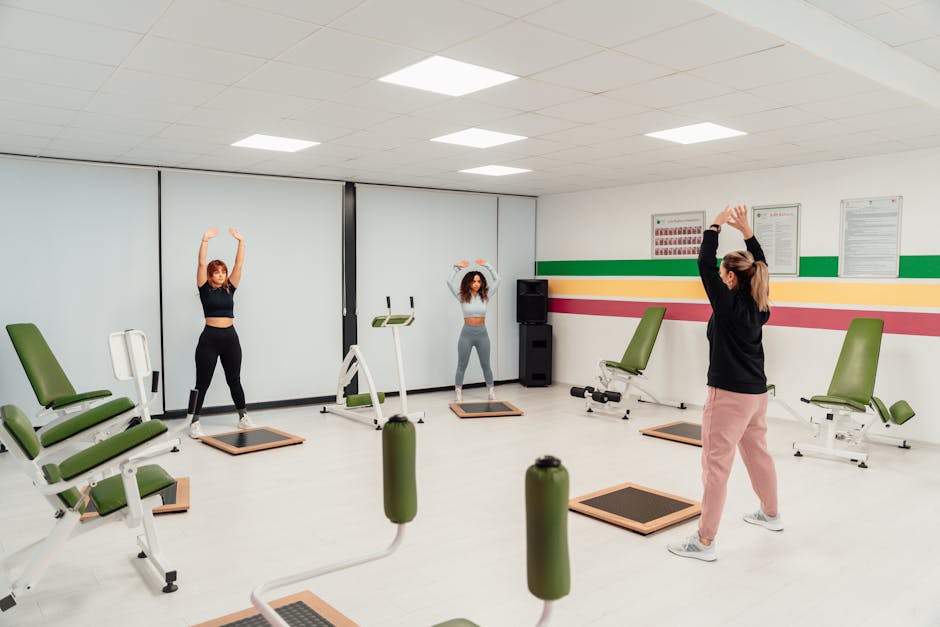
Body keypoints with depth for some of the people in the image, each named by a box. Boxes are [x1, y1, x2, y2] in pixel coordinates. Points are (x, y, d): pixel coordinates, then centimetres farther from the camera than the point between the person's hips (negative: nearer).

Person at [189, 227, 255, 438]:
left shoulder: (230, 289, 10)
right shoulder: (205, 289, 1)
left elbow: (239, 264, 5)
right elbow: (201, 264, -9)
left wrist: (241, 241, -2)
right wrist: (205, 240, -16)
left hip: (230, 338, 4)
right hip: (209, 338, -4)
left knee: (234, 380, 13)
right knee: (202, 383, 2)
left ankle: (243, 419, 22)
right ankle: (195, 423, 10)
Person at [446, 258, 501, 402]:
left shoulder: (485, 296, 1)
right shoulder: (462, 297, -4)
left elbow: (497, 280, -1)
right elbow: (449, 282, -12)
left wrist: (487, 265, -5)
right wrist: (457, 267, -14)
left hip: (482, 334, 2)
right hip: (467, 333, -2)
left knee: (486, 364, 12)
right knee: (462, 365, 7)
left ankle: (491, 390, 23)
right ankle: (459, 392, 18)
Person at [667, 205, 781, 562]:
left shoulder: (729, 304, -16)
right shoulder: (758, 305, 5)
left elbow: (704, 264, -17)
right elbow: (761, 267, 18)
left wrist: (716, 226, -8)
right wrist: (746, 230, 14)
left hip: (730, 395, -9)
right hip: (756, 392, 9)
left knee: (716, 464, -6)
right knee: (757, 453, 24)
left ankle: (704, 541, -2)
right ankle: (770, 514, 43)